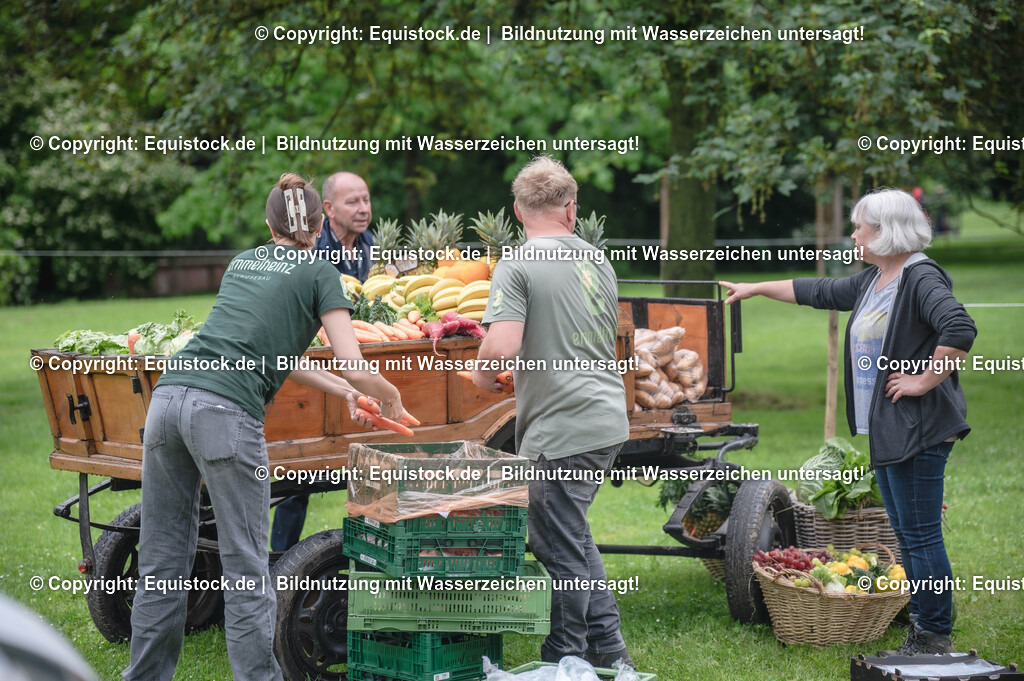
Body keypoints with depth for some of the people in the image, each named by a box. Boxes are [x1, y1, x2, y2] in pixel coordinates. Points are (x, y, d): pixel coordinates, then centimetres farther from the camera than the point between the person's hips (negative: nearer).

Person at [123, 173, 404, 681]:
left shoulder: (242, 263, 27)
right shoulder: (320, 276, 9)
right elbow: (357, 368, 2)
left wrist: (338, 388, 39)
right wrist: (389, 396, 23)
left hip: (168, 396, 6)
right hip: (225, 413, -6)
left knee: (162, 560, 12)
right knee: (244, 565, 1)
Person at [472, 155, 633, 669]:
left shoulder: (516, 268, -11)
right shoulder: (596, 259, 11)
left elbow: (502, 346, -24)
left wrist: (482, 372, -2)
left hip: (560, 431, -8)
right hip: (608, 419, 8)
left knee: (561, 548, 4)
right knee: (572, 537, 21)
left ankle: (564, 662, 15)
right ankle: (608, 654, 26)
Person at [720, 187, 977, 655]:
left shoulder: (922, 279, -14)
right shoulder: (871, 281, 16)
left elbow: (960, 330, -28)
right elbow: (820, 292, 30)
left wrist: (924, 381, -21)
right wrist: (756, 289, 36)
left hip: (918, 431, -10)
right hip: (884, 430, 10)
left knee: (921, 535, -7)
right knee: (906, 535, 11)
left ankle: (935, 638, -1)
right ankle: (920, 631, 17)